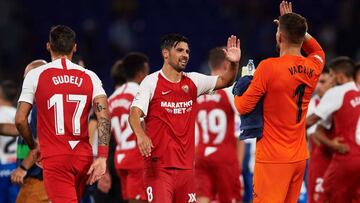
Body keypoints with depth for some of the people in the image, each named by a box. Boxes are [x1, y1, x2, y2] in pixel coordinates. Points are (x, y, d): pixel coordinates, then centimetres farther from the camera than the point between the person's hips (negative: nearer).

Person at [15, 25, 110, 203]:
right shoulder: (90, 77, 6)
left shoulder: (35, 75, 0)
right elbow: (104, 115, -7)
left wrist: (33, 147, 16)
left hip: (54, 158, -4)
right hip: (84, 158, 4)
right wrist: (102, 157, -9)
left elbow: (20, 120, -2)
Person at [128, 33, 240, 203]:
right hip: (158, 166, -5)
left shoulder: (193, 81, 12)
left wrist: (234, 64, -8)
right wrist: (141, 135, -31)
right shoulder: (152, 82, -3)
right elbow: (134, 113, -12)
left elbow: (224, 81, 13)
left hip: (185, 166, 5)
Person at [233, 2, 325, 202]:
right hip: (300, 156, 6)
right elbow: (318, 51, 31)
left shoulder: (269, 67, -14)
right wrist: (296, 27, 26)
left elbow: (243, 107, -7)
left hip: (273, 157, -6)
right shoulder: (313, 68, 4)